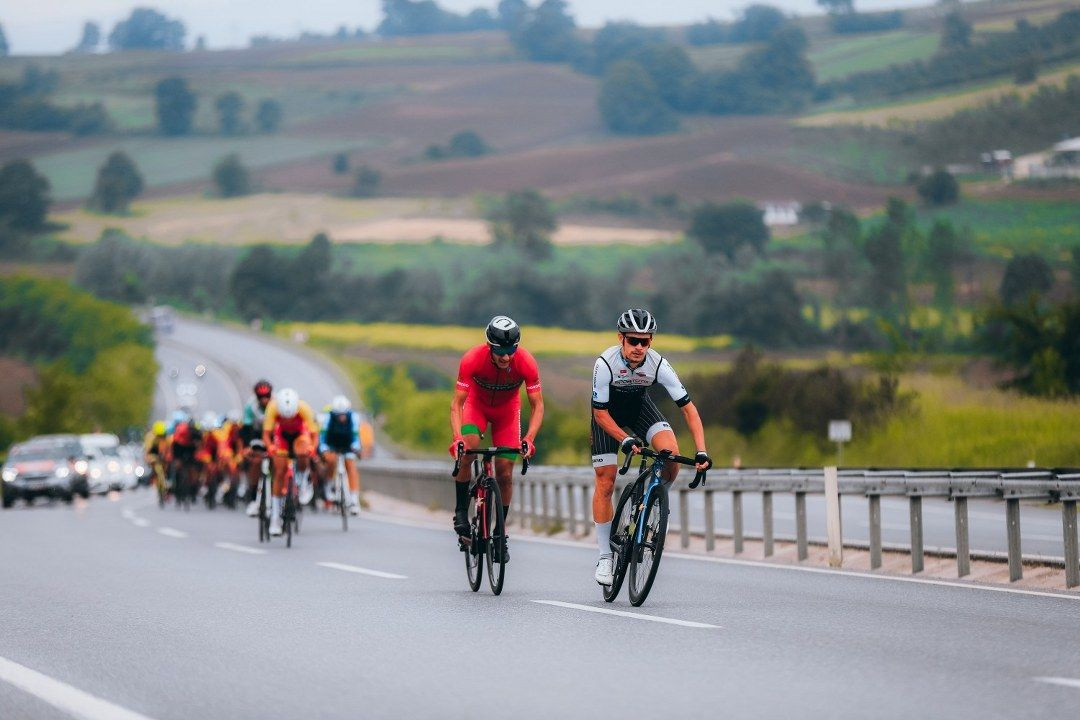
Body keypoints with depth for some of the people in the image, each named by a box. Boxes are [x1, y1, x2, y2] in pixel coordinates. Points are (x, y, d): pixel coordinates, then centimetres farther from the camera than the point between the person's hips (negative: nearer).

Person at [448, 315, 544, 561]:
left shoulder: (526, 363, -31)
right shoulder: (472, 359, -34)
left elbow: (537, 405, -22)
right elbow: (457, 403, -27)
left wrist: (529, 438, -36)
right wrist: (457, 438, -41)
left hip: (507, 409, 1)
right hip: (477, 404, -1)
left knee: (505, 472, -5)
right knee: (466, 451, -29)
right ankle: (461, 512, -12)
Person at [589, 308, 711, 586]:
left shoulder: (658, 365, -28)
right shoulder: (605, 363, -33)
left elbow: (688, 407, -25)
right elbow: (600, 413, -24)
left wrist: (702, 451, -32)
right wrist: (625, 440, -36)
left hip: (639, 405, 2)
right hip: (608, 411, -2)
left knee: (671, 452, -26)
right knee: (605, 483, -6)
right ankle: (605, 557, 5)